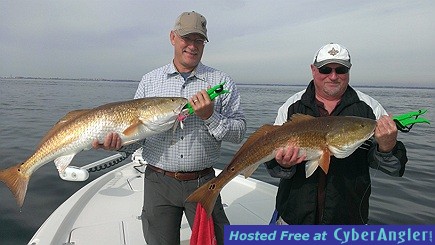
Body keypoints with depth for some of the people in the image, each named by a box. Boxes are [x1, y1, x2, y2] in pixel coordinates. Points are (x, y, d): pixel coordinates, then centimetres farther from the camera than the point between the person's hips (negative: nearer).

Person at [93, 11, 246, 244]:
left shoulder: (222, 82, 0)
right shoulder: (149, 80, 5)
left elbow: (239, 132, -4)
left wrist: (210, 116, -19)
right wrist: (117, 140, -12)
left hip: (202, 183, -1)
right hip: (159, 182, 1)